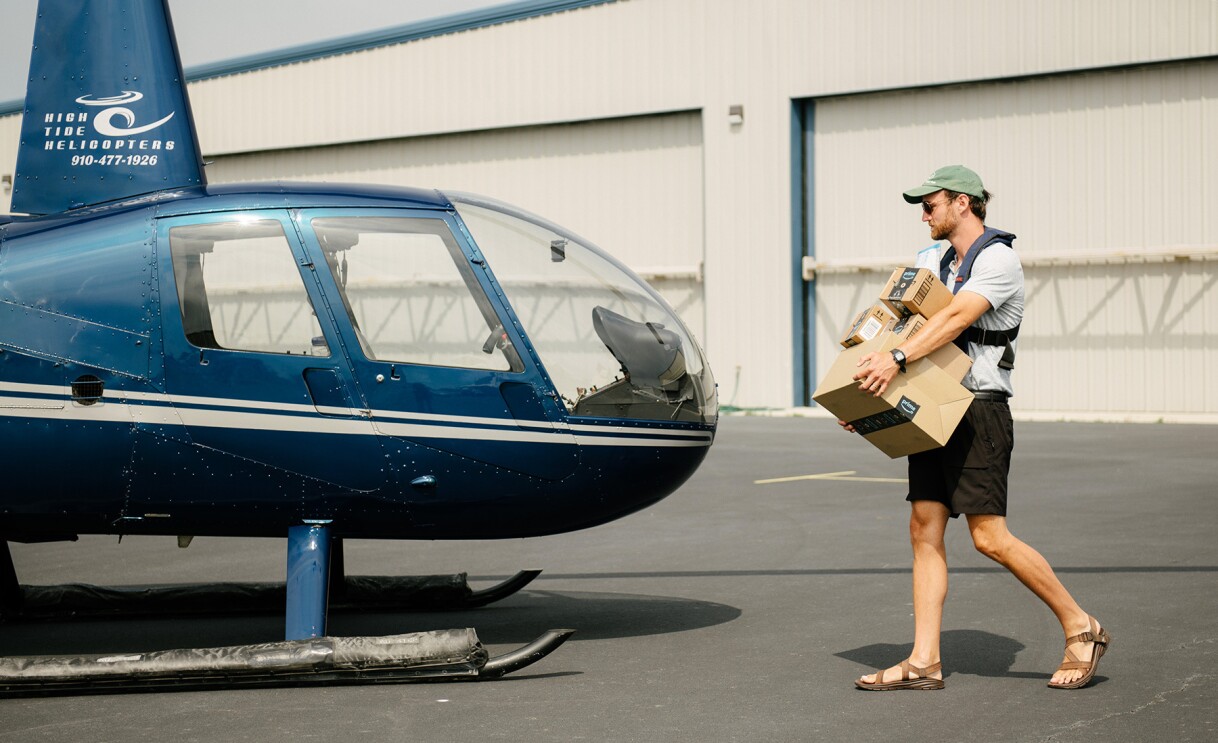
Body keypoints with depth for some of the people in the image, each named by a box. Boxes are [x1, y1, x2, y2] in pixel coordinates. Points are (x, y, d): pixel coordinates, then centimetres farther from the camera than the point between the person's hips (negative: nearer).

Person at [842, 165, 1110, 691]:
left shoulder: (998, 258, -8)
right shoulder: (945, 266, 20)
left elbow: (956, 318, -23)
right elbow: (934, 325, 21)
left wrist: (896, 359, -36)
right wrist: (862, 394, 11)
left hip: (979, 411, -9)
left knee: (990, 538, -11)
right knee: (924, 530, 2)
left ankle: (1080, 627, 4)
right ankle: (924, 662, 3)